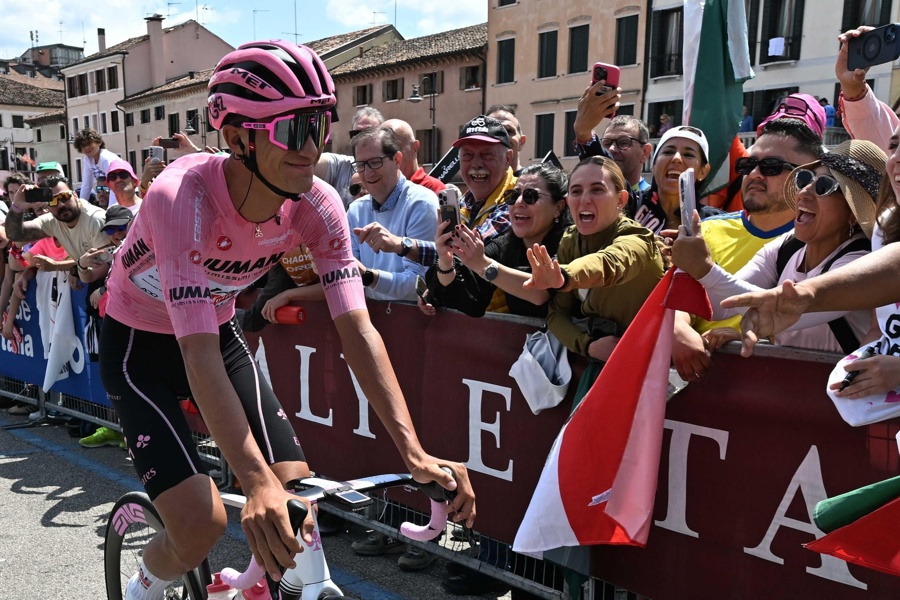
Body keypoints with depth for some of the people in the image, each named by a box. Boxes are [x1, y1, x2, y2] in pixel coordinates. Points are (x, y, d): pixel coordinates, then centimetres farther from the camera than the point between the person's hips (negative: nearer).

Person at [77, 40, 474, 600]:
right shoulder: (182, 197, -35)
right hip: (140, 343, -4)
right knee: (201, 523, -16)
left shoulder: (318, 204, -21)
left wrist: (414, 450, -33)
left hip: (220, 330, 4)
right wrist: (258, 482, -48)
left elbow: (358, 330, -24)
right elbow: (199, 357, -39)